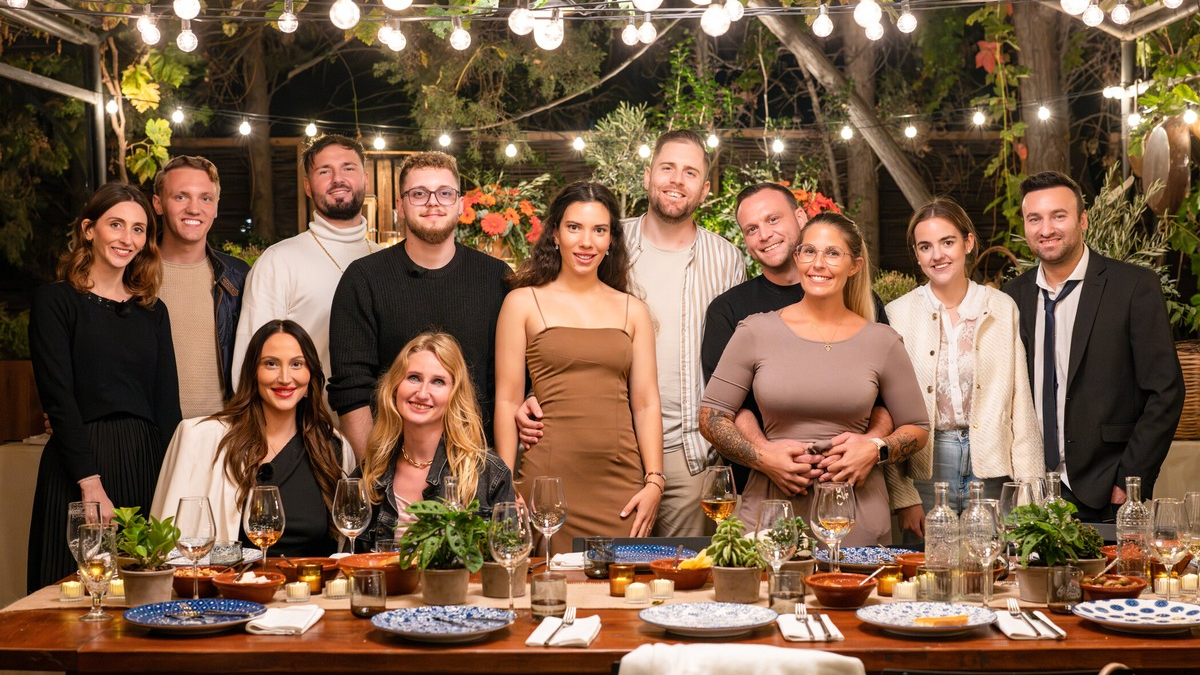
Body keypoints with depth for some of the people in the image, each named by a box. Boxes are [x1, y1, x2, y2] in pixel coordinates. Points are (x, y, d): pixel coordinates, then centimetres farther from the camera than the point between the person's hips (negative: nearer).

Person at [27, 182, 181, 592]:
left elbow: (167, 404, 9)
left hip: (146, 462, 4)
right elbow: (58, 397, -8)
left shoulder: (153, 312, 13)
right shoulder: (55, 301, 0)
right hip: (77, 465, -4)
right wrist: (91, 484, -15)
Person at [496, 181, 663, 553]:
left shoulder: (633, 310, 12)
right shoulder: (523, 303, 5)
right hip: (549, 478, -2)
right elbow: (507, 400, 2)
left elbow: (646, 403, 9)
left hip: (622, 482, 2)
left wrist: (654, 481, 0)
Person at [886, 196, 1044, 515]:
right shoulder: (898, 313, 4)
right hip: (926, 470, 0)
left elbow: (1022, 404, 5)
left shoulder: (1004, 309, 6)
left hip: (991, 469, 1)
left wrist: (1028, 485, -2)